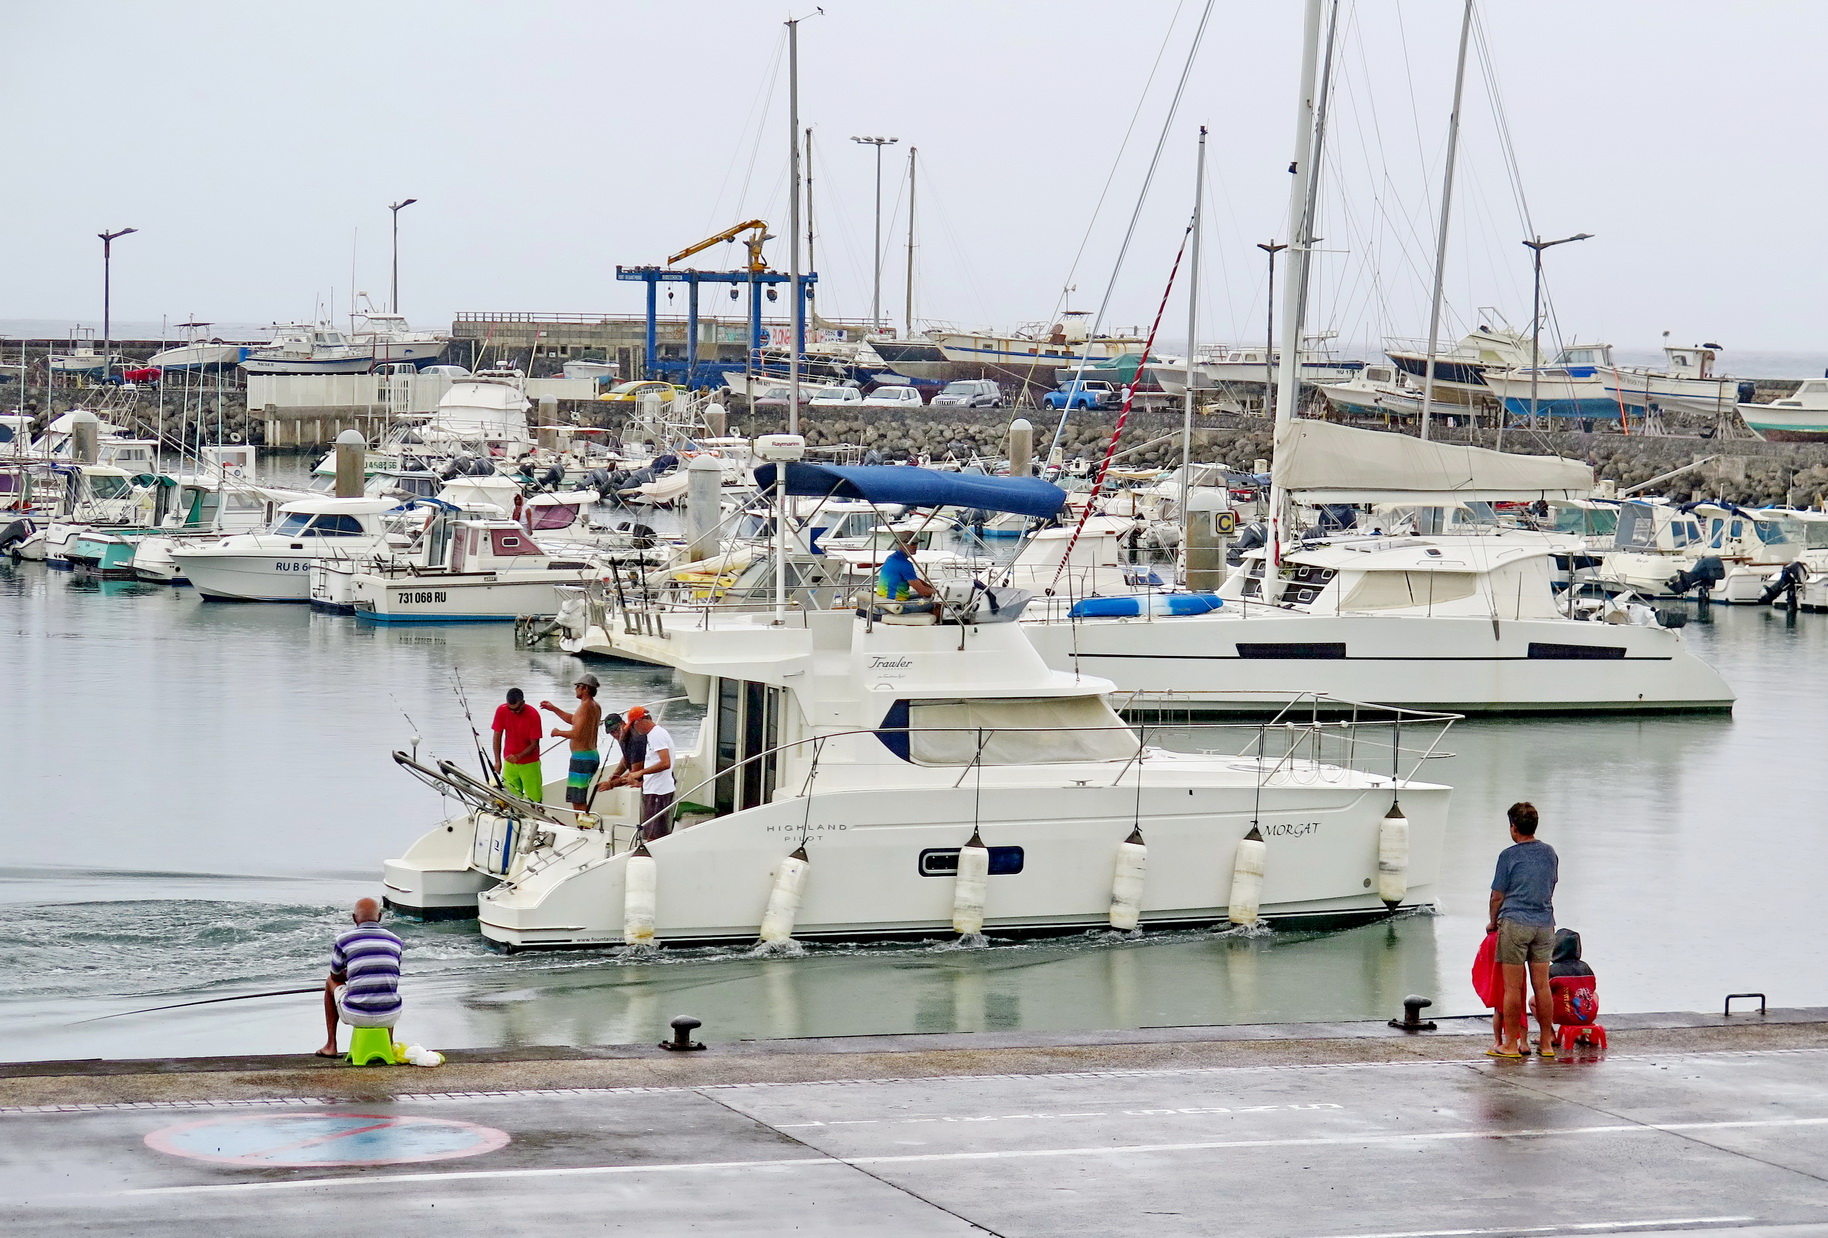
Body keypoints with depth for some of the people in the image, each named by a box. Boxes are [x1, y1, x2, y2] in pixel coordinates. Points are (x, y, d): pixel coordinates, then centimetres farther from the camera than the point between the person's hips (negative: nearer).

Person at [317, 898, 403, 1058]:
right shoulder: (395, 941, 8)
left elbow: (336, 976, 15)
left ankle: (331, 1045, 31)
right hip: (389, 1017, 3)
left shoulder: (344, 940, -1)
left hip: (356, 1015, -3)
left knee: (331, 983, 30)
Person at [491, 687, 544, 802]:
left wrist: (518, 756, -27)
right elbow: (497, 736, 1)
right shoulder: (501, 711, -9)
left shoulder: (533, 715, -18)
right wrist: (498, 761, -4)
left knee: (534, 799, -5)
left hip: (529, 763, -3)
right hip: (509, 763, 3)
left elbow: (534, 744, -14)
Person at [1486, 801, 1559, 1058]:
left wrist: (1493, 922, 14)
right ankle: (1546, 1043, 11)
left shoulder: (1509, 856, -7)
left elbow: (1497, 896, -2)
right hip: (1545, 924, 5)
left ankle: (1511, 1044, 2)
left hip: (1515, 924, -5)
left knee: (1512, 987, -1)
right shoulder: (1550, 853, 8)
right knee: (1542, 985, 8)